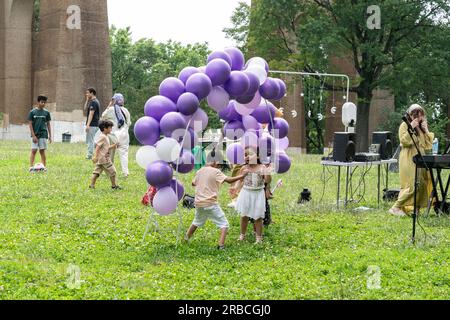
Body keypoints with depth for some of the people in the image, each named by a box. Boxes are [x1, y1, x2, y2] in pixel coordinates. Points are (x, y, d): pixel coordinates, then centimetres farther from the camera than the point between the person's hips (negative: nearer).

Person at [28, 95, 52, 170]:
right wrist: (33, 135, -9)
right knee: (34, 151, -5)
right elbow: (30, 124, -2)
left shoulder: (46, 112, 5)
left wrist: (50, 136, 6)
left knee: (42, 151, 3)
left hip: (43, 135, 1)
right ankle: (31, 167, -3)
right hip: (35, 135, -1)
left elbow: (48, 124, 10)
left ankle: (44, 167, 7)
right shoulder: (32, 112, -1)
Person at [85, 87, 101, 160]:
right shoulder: (95, 101, 17)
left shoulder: (93, 102, -15)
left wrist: (88, 125, -26)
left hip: (92, 125, -10)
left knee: (90, 141, -7)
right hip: (94, 125, 10)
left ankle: (89, 156, -6)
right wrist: (87, 100, 13)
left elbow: (91, 114, -22)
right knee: (89, 141, 15)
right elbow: (85, 108, 25)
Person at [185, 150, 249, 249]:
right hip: (211, 204, -6)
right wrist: (241, 176, -10)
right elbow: (229, 180, -18)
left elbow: (193, 183, 22)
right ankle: (221, 245, -15)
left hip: (199, 203, 7)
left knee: (197, 222, 31)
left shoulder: (200, 171, 8)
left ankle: (186, 238, 40)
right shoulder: (216, 171, -10)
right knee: (224, 224, 0)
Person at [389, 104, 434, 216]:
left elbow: (429, 145, 13)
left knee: (422, 185, -1)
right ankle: (396, 208, -9)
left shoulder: (422, 127, 18)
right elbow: (404, 141, -15)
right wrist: (411, 128, -16)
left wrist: (426, 130, 3)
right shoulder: (404, 125, -1)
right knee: (411, 186, -15)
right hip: (409, 159, -7)